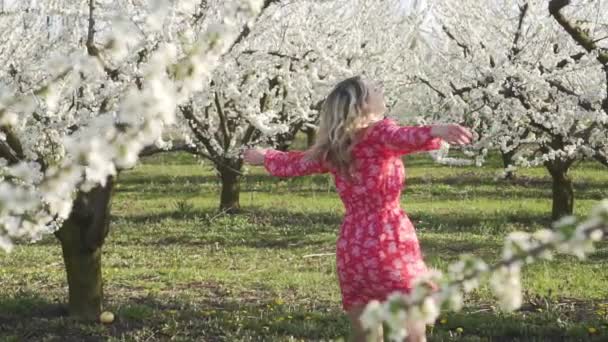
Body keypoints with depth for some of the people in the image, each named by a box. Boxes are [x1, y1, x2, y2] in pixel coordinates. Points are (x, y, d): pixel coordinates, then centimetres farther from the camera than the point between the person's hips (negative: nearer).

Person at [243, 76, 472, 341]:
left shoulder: (331, 150, 10)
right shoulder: (378, 133, -5)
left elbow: (290, 164, 25)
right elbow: (404, 137, -28)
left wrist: (263, 156, 46)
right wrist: (435, 131, -49)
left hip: (350, 249, 6)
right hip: (389, 245, -6)